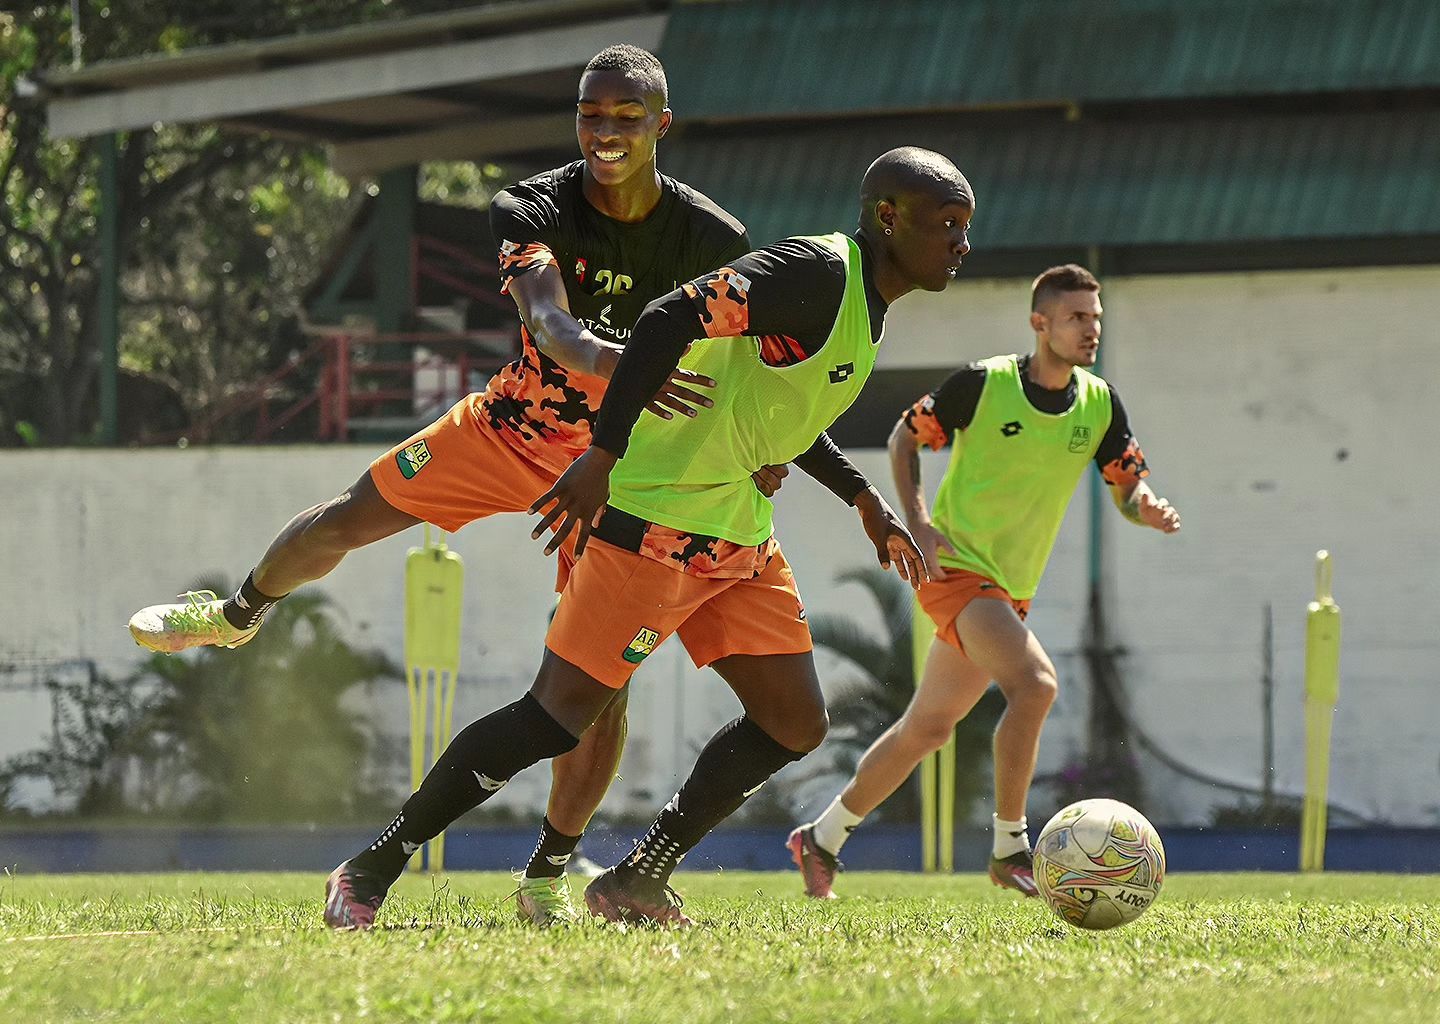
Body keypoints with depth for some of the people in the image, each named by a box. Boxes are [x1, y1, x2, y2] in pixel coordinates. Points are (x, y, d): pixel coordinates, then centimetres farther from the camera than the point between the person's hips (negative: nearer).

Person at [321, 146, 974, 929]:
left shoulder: (868, 305, 14)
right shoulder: (817, 272, -17)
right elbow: (670, 320, -26)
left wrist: (866, 502, 24)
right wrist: (604, 456, -29)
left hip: (740, 538, 10)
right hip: (660, 524, -10)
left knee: (795, 724, 4)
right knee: (558, 716, -10)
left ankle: (637, 883, 11)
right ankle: (370, 871, 0)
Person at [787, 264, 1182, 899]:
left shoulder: (1099, 405, 2)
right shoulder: (984, 383, -11)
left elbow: (1128, 491, 5)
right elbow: (904, 438, 1)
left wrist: (1149, 509, -19)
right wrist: (918, 522, -12)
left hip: (1011, 587, 7)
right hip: (957, 566, -7)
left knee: (928, 727, 13)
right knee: (1034, 682, -27)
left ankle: (822, 840, 27)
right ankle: (1010, 847, -19)